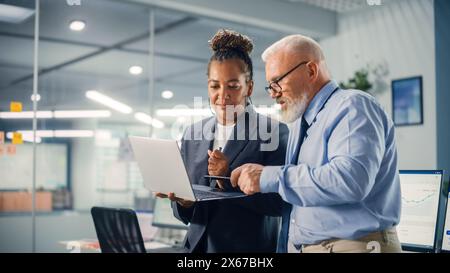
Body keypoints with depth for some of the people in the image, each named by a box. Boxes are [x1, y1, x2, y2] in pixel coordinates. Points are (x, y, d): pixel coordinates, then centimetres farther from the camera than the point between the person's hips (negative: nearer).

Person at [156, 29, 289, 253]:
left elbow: (279, 202, -13)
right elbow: (184, 215, 9)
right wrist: (183, 201, -12)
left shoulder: (274, 132, -7)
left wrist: (230, 179, -23)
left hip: (250, 247, -3)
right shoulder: (193, 134, 6)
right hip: (198, 245, 4)